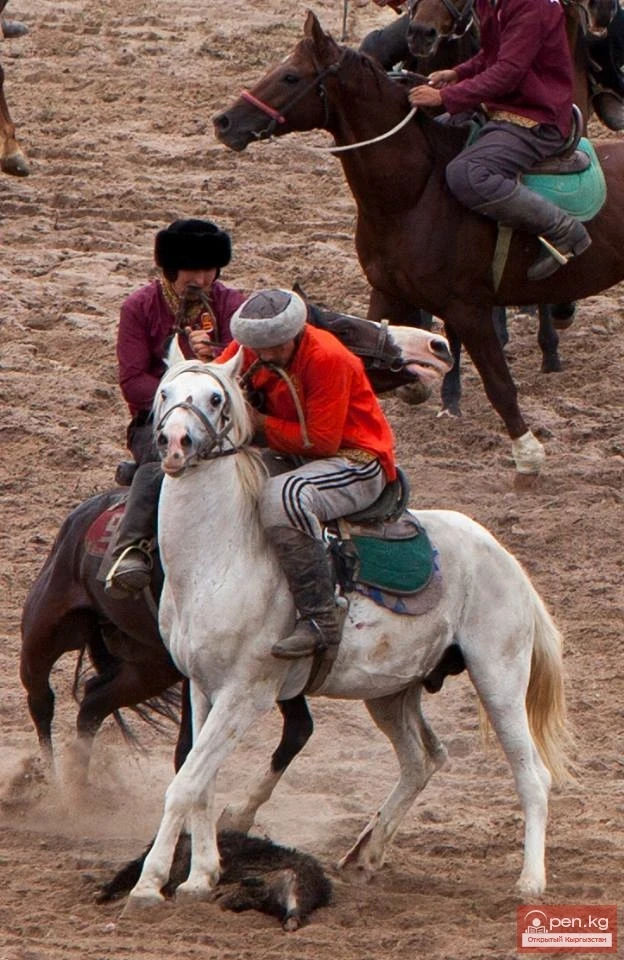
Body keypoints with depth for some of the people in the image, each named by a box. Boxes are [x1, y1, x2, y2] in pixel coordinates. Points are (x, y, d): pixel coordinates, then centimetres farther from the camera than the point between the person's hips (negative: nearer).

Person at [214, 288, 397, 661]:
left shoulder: (326, 358, -23)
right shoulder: (249, 350, -2)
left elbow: (321, 439, -23)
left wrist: (262, 424, -20)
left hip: (358, 461, -9)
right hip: (301, 459, 9)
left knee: (282, 497, -37)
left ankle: (321, 622, -34)